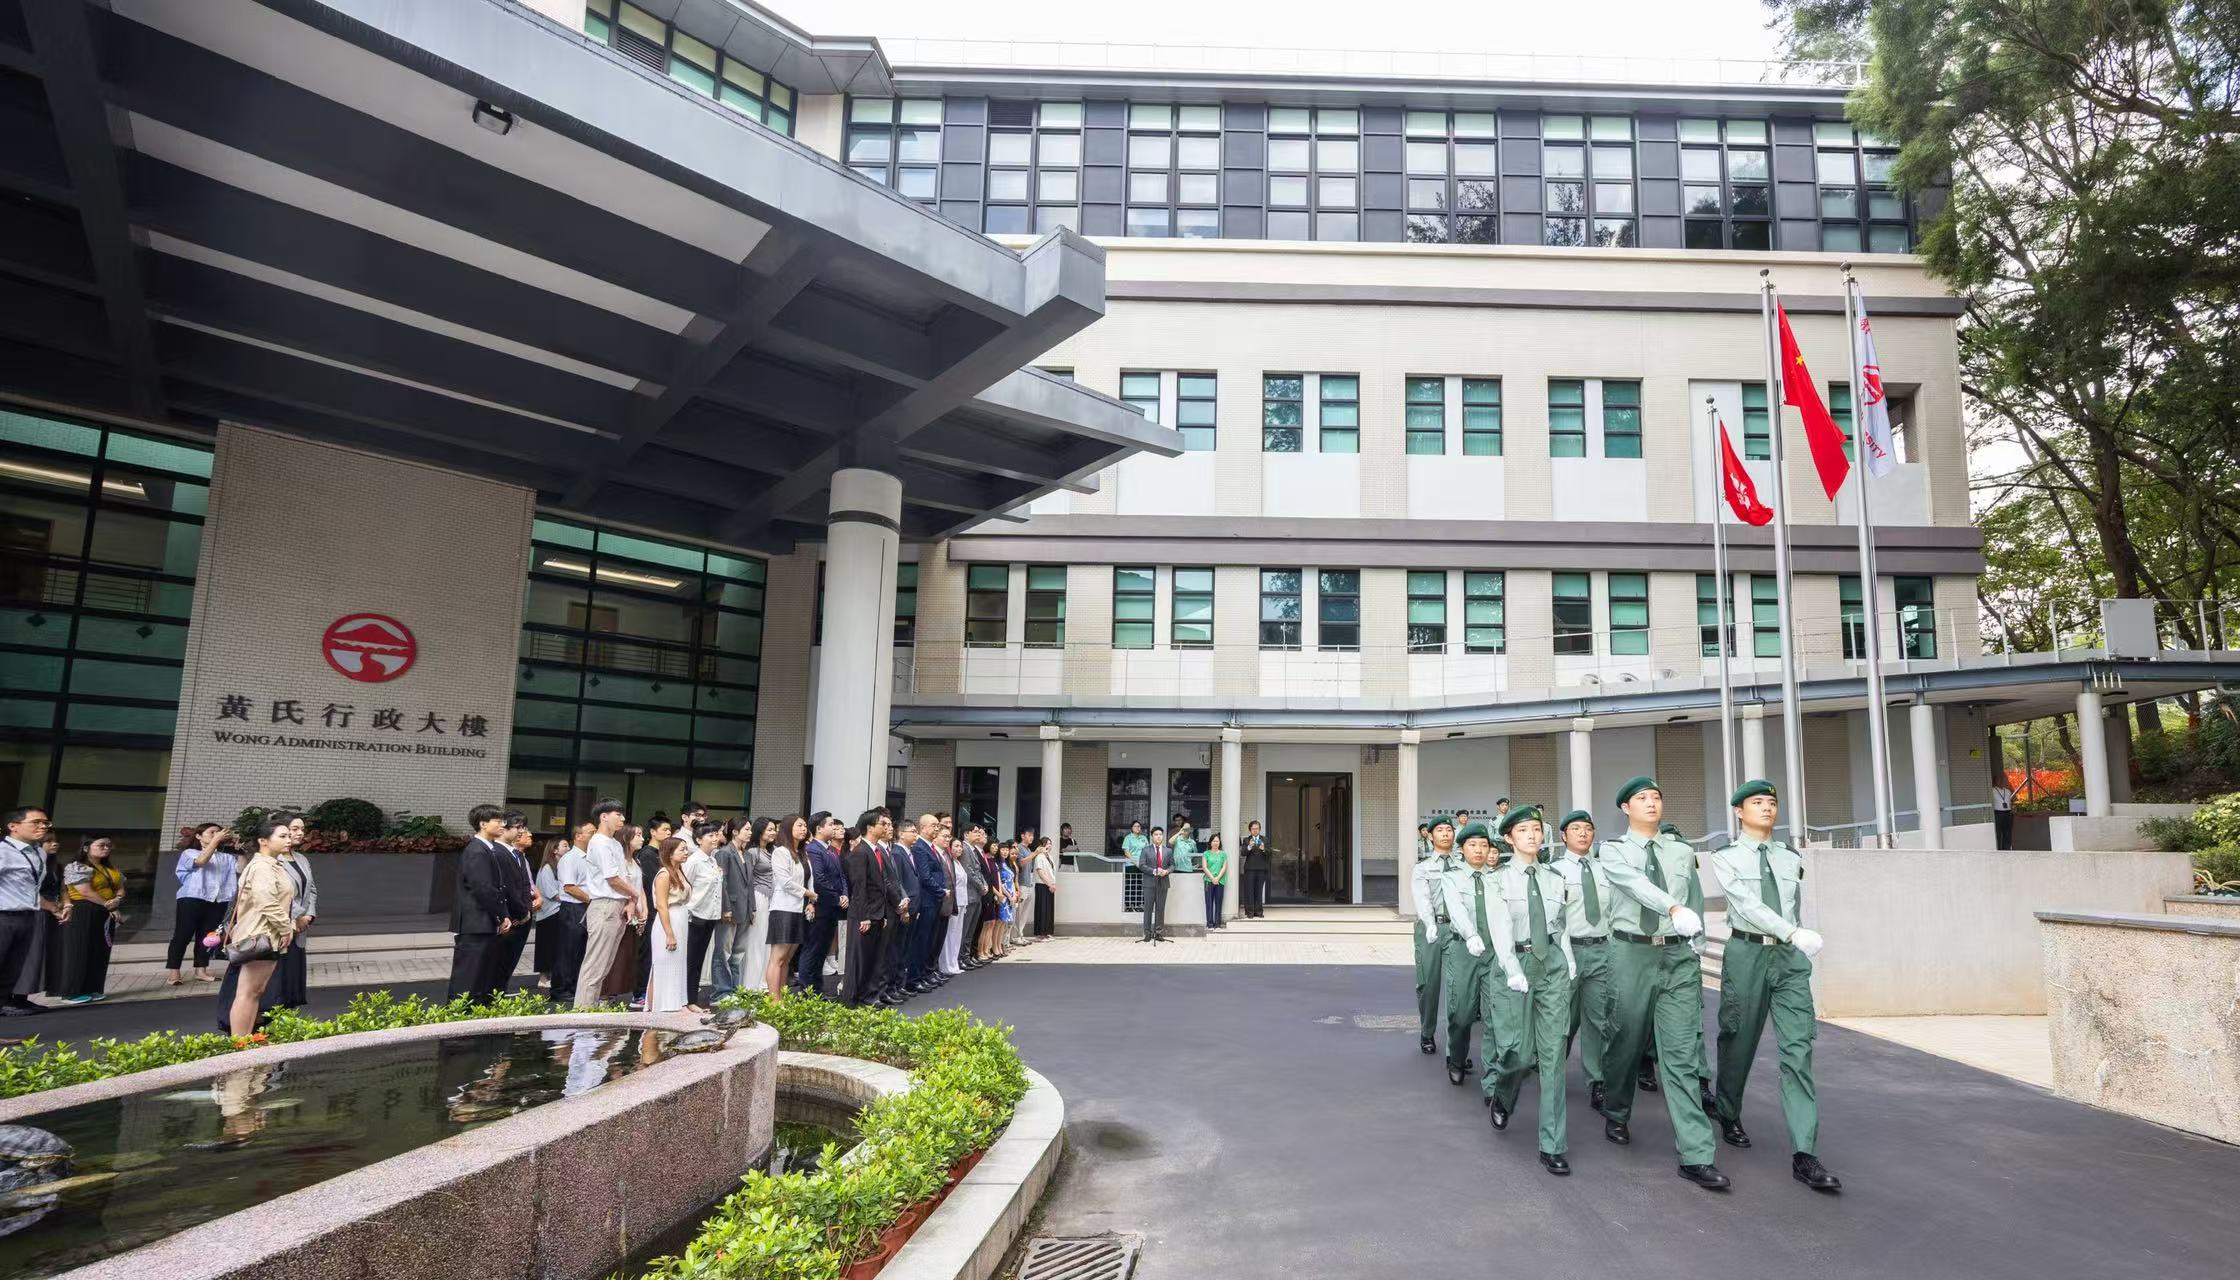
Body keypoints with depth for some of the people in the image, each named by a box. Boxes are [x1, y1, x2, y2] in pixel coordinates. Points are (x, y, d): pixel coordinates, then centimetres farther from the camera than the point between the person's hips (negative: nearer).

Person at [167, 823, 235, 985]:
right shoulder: (189, 853, 7)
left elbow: (241, 869, 1)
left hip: (218, 902, 4)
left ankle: (201, 971, 11)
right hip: (193, 900, -4)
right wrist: (216, 841, -18)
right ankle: (172, 973, 0)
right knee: (182, 936, -2)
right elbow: (201, 861, -15)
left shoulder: (226, 857, 16)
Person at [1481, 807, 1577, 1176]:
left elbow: (1563, 924, 13)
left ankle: (1553, 1146, 7)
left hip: (1553, 963, 3)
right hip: (1514, 962, -3)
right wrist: (1513, 970, -25)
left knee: (1552, 1054, 1)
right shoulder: (1499, 879, -2)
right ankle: (1499, 1094, 33)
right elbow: (1500, 927, -13)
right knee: (1519, 1051, -4)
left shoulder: (1555, 878, 9)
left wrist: (1569, 961, 0)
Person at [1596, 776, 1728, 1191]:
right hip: (1632, 953, -2)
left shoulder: (1683, 853, 10)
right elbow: (1636, 884, -20)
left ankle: (1695, 1155, -3)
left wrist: (1692, 938, 15)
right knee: (1626, 1043, 11)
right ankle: (1616, 1115, 36)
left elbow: (1695, 901, 21)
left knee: (1682, 1054, -3)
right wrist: (1674, 910, -36)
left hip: (1680, 955, 2)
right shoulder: (1612, 850, 0)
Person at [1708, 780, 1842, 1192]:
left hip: (1791, 956, 3)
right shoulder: (1726, 859, -1)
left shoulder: (1792, 860, 12)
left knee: (1798, 1049, -7)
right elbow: (1748, 904, -15)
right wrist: (1794, 934, -27)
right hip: (1747, 953, -2)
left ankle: (1804, 1154, -9)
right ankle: (1729, 1117, 34)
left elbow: (1796, 907, 21)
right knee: (1738, 1043, 9)